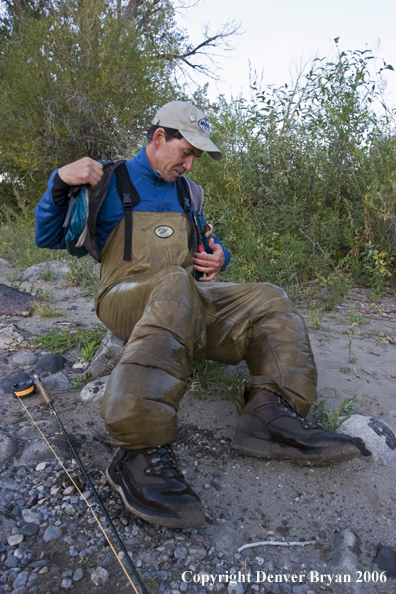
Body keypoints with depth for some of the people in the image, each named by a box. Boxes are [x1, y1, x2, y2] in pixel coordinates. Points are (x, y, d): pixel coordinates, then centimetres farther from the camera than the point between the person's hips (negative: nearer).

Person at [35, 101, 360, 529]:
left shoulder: (188, 193, 21)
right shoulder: (110, 181, 5)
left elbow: (201, 249, 31)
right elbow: (48, 238, 5)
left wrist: (217, 258, 6)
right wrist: (60, 181, -13)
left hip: (184, 300, 6)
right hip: (125, 300, -6)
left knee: (268, 299, -10)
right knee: (174, 285, -40)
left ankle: (269, 412, -31)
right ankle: (141, 450, -46)